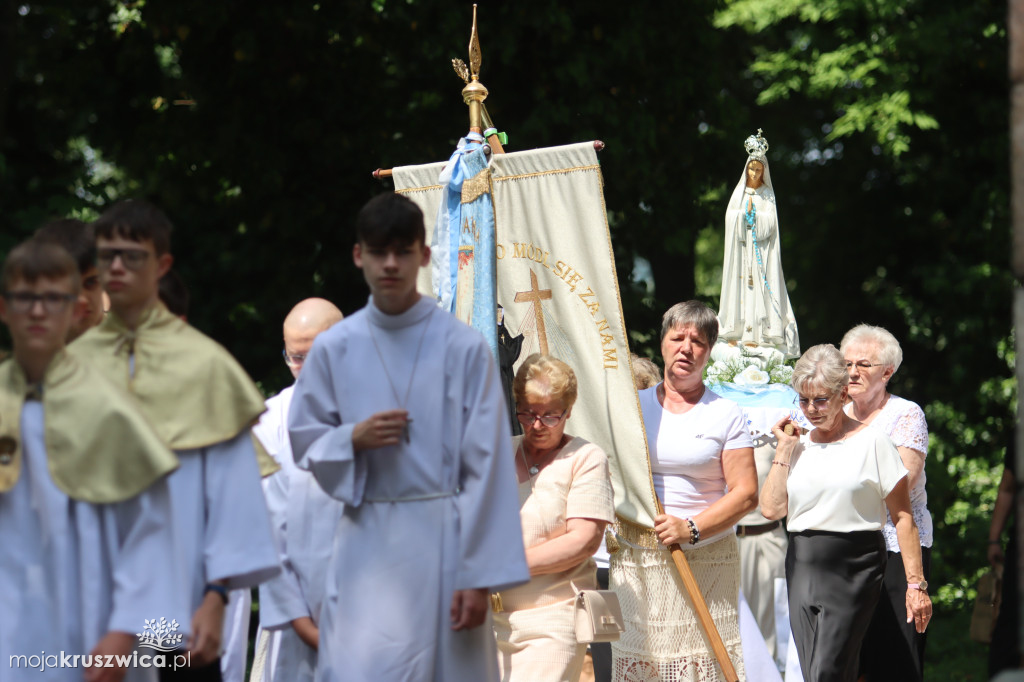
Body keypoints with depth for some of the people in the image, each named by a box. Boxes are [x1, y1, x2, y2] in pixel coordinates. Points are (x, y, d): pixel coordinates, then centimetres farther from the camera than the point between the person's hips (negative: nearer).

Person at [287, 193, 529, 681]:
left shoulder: (463, 347, -3)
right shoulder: (334, 349, 6)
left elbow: (486, 467, -4)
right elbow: (304, 441, 15)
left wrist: (479, 576, -7)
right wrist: (353, 439, -8)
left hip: (443, 539, -1)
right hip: (368, 544, 1)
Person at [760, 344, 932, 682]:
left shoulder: (872, 443, -3)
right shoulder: (799, 445, 12)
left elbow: (903, 517, -4)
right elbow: (772, 509, 2)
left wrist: (915, 583, -9)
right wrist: (784, 449, 3)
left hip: (854, 568, -5)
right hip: (802, 567, 5)